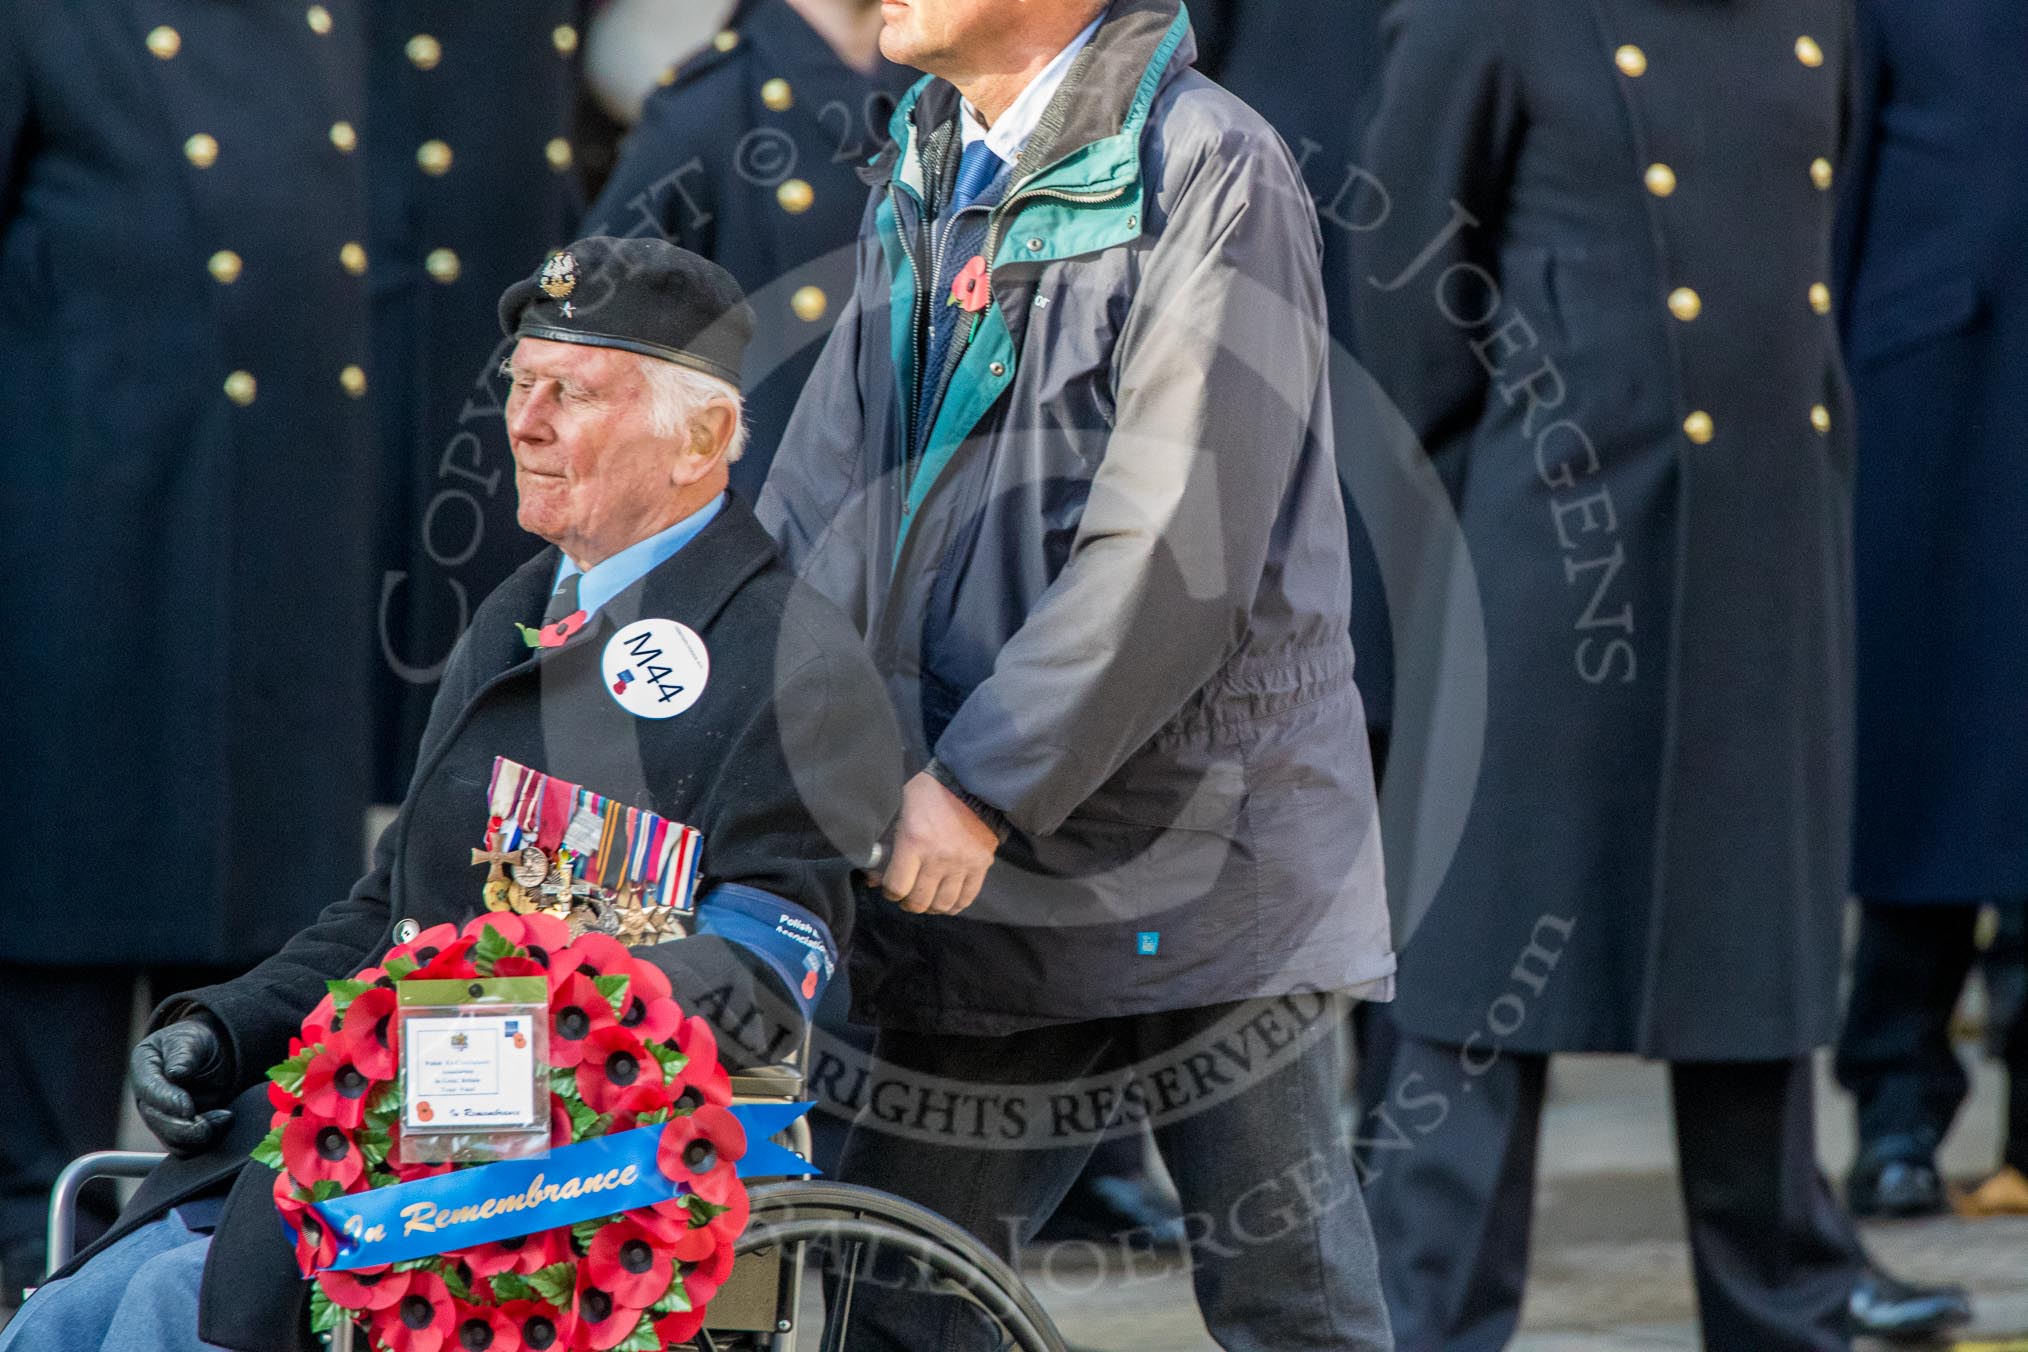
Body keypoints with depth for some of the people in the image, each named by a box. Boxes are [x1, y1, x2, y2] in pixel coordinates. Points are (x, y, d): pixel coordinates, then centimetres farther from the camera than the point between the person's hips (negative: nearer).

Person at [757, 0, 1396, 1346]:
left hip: (1194, 842, -7)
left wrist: (986, 783, -19)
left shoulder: (1211, 172, -12)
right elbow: (821, 503, 16)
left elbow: (1180, 552, -18)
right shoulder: (921, 181, 13)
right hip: (957, 857, 7)